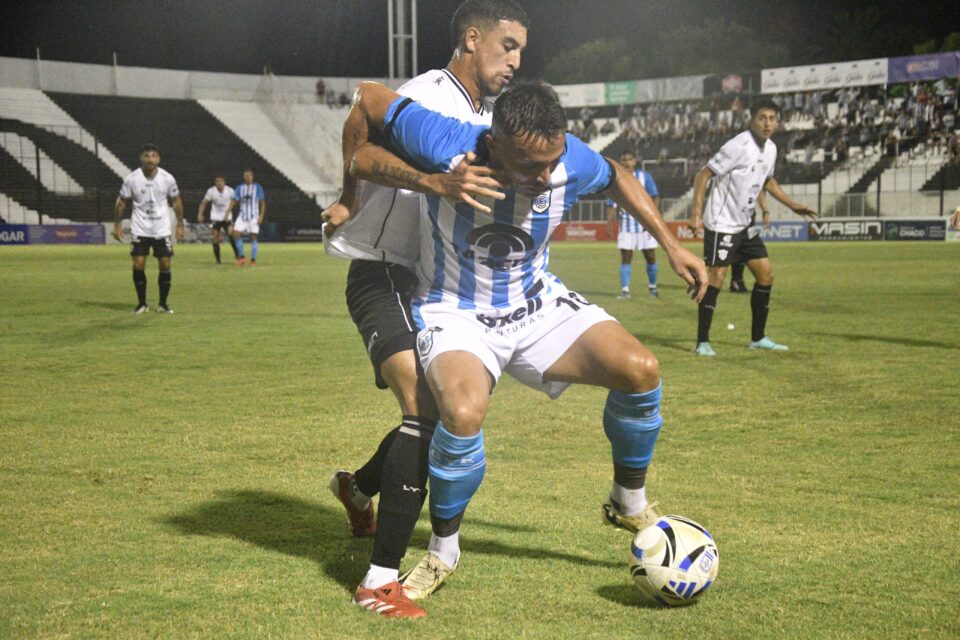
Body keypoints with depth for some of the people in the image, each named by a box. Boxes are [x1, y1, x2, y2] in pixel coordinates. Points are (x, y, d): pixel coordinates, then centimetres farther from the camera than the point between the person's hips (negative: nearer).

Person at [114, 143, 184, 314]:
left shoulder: (167, 178, -6)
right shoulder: (131, 179, -8)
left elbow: (176, 201, 7)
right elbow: (122, 202, 4)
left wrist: (180, 224, 7)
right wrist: (117, 224, 2)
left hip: (162, 229, 1)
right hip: (139, 229, -1)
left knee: (165, 266, -2)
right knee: (138, 265, -7)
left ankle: (163, 304, 12)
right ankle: (141, 303, 8)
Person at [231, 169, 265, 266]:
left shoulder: (258, 188, -1)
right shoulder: (239, 188, 6)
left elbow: (262, 203, 0)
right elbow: (234, 201, 5)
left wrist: (261, 216, -10)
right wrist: (228, 212, -9)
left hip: (254, 216, -2)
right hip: (242, 216, 2)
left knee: (253, 237, -5)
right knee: (236, 234, -13)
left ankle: (253, 260, 3)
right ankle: (241, 257, -1)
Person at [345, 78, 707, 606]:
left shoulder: (572, 161, -17)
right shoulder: (446, 147, -28)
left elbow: (618, 178, 8)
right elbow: (368, 97, -14)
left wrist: (672, 246, 8)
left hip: (538, 305, 4)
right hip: (455, 314, -4)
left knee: (640, 369, -16)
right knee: (464, 412, -34)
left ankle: (629, 504, 12)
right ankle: (443, 549, -6)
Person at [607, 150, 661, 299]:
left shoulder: (645, 176, 0)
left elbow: (655, 197, -1)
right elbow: (611, 204, 3)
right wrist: (609, 223, -7)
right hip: (626, 225, 0)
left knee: (651, 256, 3)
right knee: (626, 257, -2)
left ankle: (652, 287, 21)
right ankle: (625, 290, 3)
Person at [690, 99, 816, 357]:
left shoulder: (771, 149, 5)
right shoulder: (738, 146, -19)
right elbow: (703, 176, -16)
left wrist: (793, 205, 20)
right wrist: (697, 214, -23)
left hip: (745, 224, 8)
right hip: (722, 223, -8)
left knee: (765, 274, 7)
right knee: (716, 278, -11)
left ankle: (758, 338, 18)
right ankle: (702, 342, -4)